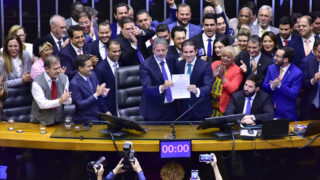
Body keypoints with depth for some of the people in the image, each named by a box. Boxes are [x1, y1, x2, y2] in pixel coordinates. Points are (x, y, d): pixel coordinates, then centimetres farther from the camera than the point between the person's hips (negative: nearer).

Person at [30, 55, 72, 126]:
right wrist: (60, 100, -27)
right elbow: (42, 104, -17)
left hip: (58, 119, 3)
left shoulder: (64, 78, 1)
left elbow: (69, 101, 2)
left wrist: (65, 99, -21)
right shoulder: (37, 83, -12)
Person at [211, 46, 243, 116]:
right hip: (209, 102, 3)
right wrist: (213, 76, -17)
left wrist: (223, 77, -21)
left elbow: (232, 89, -13)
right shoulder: (215, 64, 6)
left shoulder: (237, 70, -4)